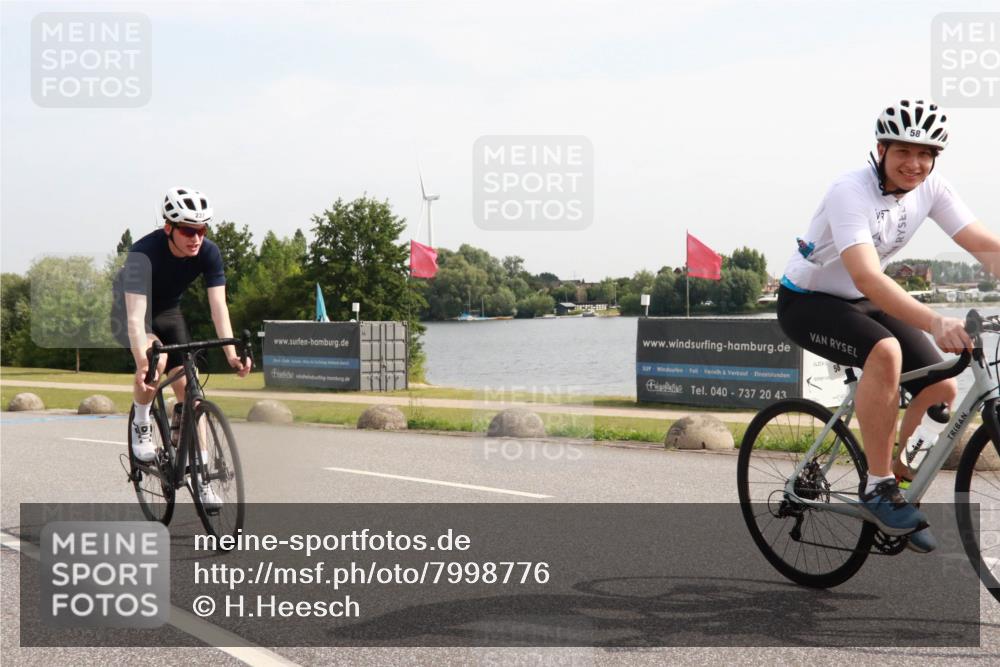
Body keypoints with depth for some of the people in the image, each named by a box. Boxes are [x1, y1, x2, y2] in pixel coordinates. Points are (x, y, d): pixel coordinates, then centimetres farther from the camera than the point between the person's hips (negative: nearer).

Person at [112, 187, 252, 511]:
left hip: (169, 313, 4)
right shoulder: (144, 253, -36)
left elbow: (218, 306, -27)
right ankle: (141, 424, -7)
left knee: (188, 389, -6)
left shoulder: (209, 253, -23)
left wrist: (231, 354, -41)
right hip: (127, 313, -4)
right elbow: (136, 316, -41)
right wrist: (142, 364, -53)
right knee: (156, 359, -35)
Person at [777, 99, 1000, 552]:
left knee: (941, 387, -9)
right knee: (885, 350, -35)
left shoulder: (931, 189, -9)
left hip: (860, 303, 7)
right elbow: (866, 277, -42)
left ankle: (896, 483, 12)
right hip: (806, 302, -7)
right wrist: (935, 323, -54)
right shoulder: (851, 192, -29)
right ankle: (877, 486, -23)